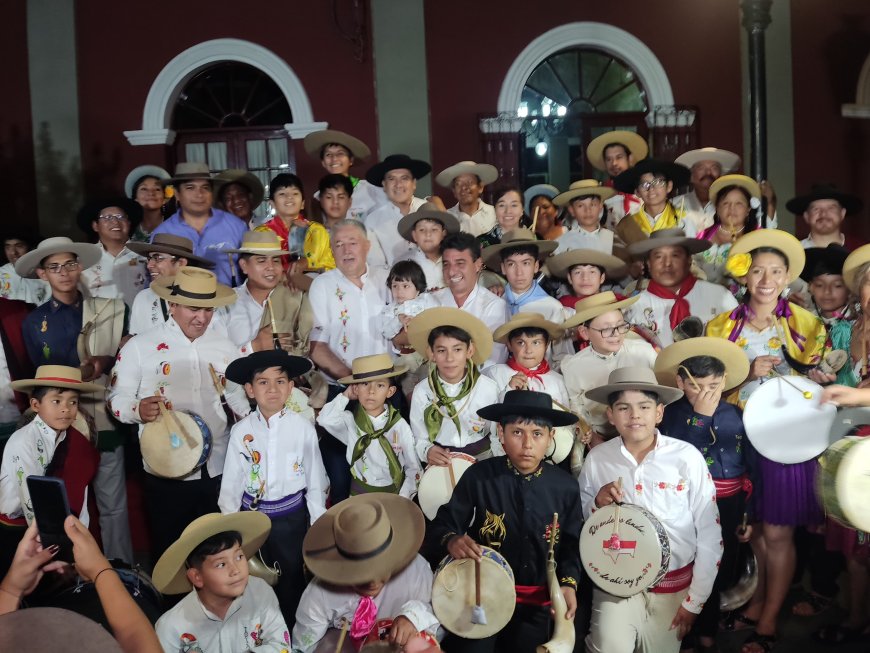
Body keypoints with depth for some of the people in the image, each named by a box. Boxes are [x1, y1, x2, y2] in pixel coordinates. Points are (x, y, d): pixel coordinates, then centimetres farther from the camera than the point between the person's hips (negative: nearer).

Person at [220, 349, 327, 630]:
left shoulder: (303, 428, -13)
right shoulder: (241, 431, -9)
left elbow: (315, 480, -6)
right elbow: (231, 481, -2)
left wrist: (318, 524, -2)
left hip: (291, 515, -1)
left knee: (292, 577, 14)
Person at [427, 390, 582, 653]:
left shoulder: (566, 487, -4)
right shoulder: (478, 477, -11)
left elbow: (573, 544, 6)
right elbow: (441, 526, -4)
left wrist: (568, 584, -10)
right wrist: (452, 541, -26)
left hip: (539, 602, 2)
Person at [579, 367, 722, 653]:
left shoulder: (687, 457, -13)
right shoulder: (597, 459, -6)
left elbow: (710, 533, -7)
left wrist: (695, 599, -4)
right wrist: (598, 504, -15)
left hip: (673, 585, -1)